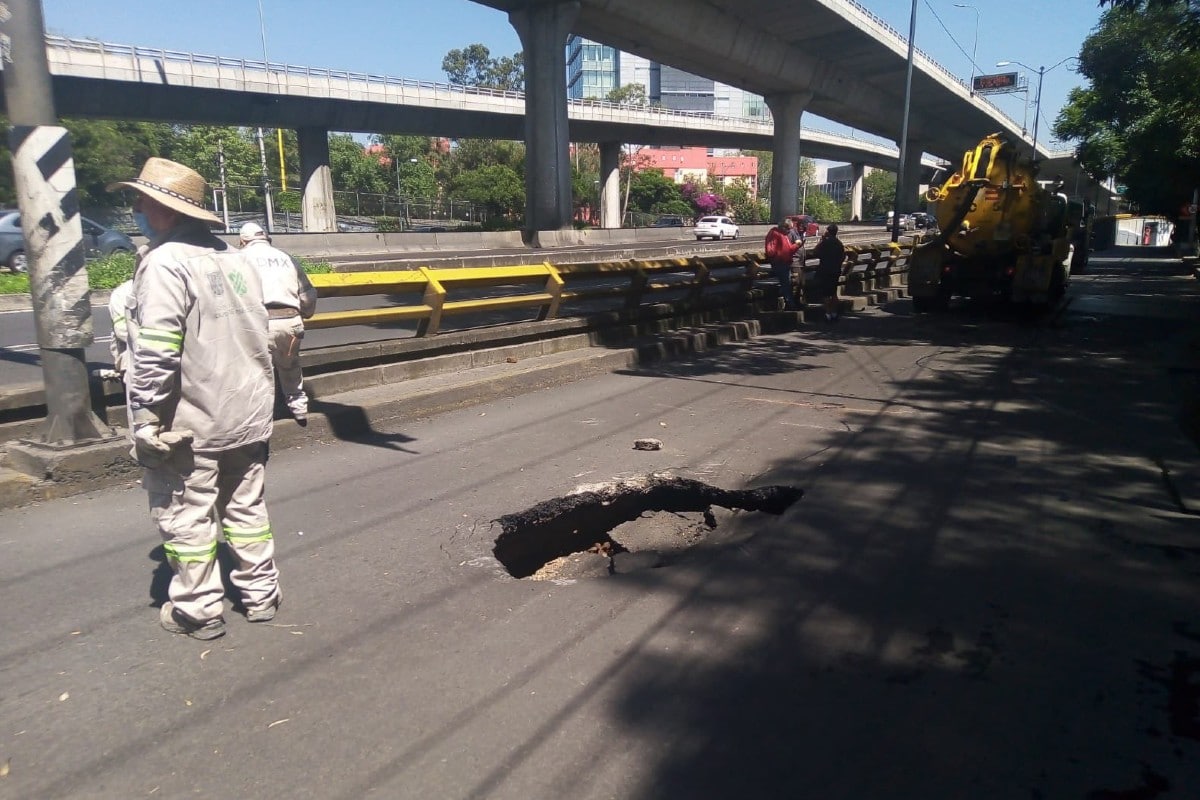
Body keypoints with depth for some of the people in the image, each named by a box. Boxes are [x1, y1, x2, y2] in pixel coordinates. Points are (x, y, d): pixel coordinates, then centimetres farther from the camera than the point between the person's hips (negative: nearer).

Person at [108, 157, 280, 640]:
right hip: (247, 417, 7)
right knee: (246, 507, 16)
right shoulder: (235, 260, 8)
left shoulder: (167, 262, -16)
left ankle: (199, 612, 17)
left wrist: (146, 423, -15)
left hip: (190, 425, -7)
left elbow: (156, 356, -22)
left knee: (186, 518, 7)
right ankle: (260, 595, 25)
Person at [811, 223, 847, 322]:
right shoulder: (839, 243, 7)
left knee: (825, 294, -2)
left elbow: (815, 252, -15)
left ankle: (828, 315, -5)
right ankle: (834, 314, 19)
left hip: (825, 271, -7)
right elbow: (843, 257, 14)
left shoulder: (825, 242, -16)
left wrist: (820, 240, -6)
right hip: (836, 271, 7)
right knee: (833, 293, 16)